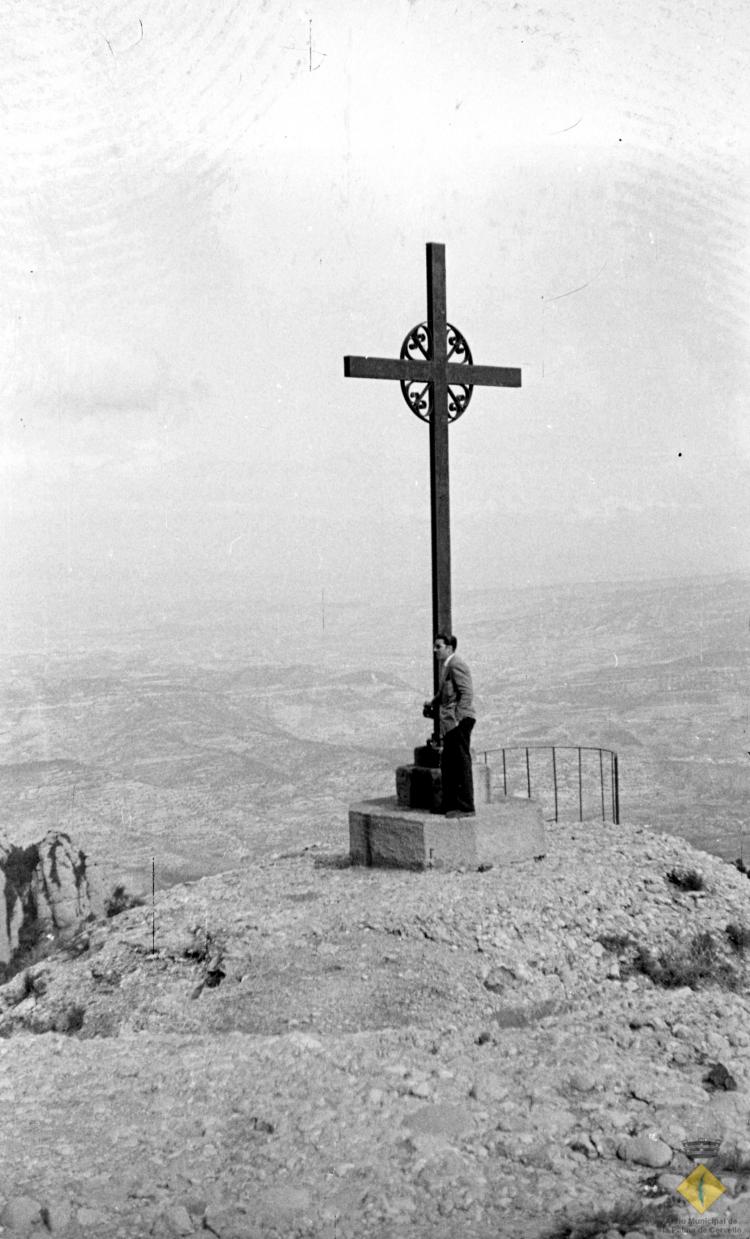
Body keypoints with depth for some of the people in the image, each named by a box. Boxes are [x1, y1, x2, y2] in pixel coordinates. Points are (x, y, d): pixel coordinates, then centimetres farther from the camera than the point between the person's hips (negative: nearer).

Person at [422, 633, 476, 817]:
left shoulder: (456, 665, -12)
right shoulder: (446, 666, 19)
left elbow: (467, 694, -19)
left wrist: (457, 718, -23)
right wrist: (432, 703, 13)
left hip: (459, 722, -10)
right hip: (450, 724, 10)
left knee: (461, 764, -5)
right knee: (447, 764, 13)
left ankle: (465, 807, -1)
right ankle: (450, 805, 21)